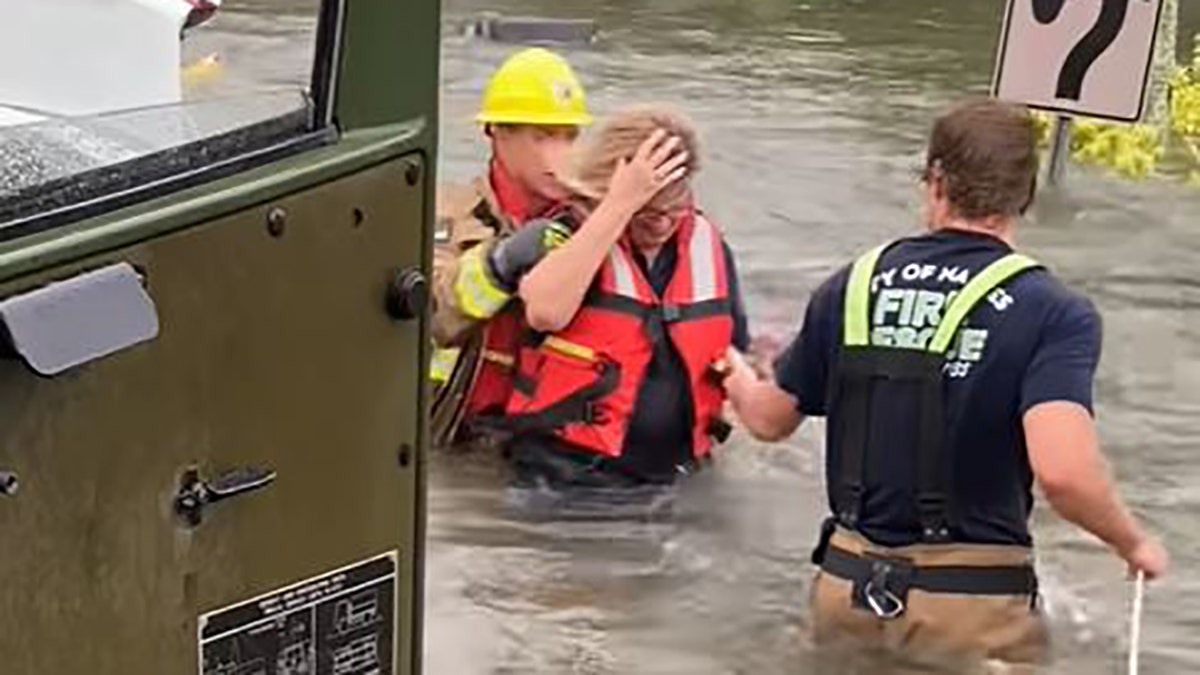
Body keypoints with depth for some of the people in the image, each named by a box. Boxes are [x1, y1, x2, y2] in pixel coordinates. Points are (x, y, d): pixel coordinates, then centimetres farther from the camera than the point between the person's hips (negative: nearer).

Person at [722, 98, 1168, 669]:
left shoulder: (854, 287, 2)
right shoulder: (1054, 315, -12)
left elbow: (771, 420, 15)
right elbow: (1063, 472, -25)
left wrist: (742, 385, 39)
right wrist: (1134, 545, -6)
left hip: (848, 585, 4)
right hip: (973, 606, -4)